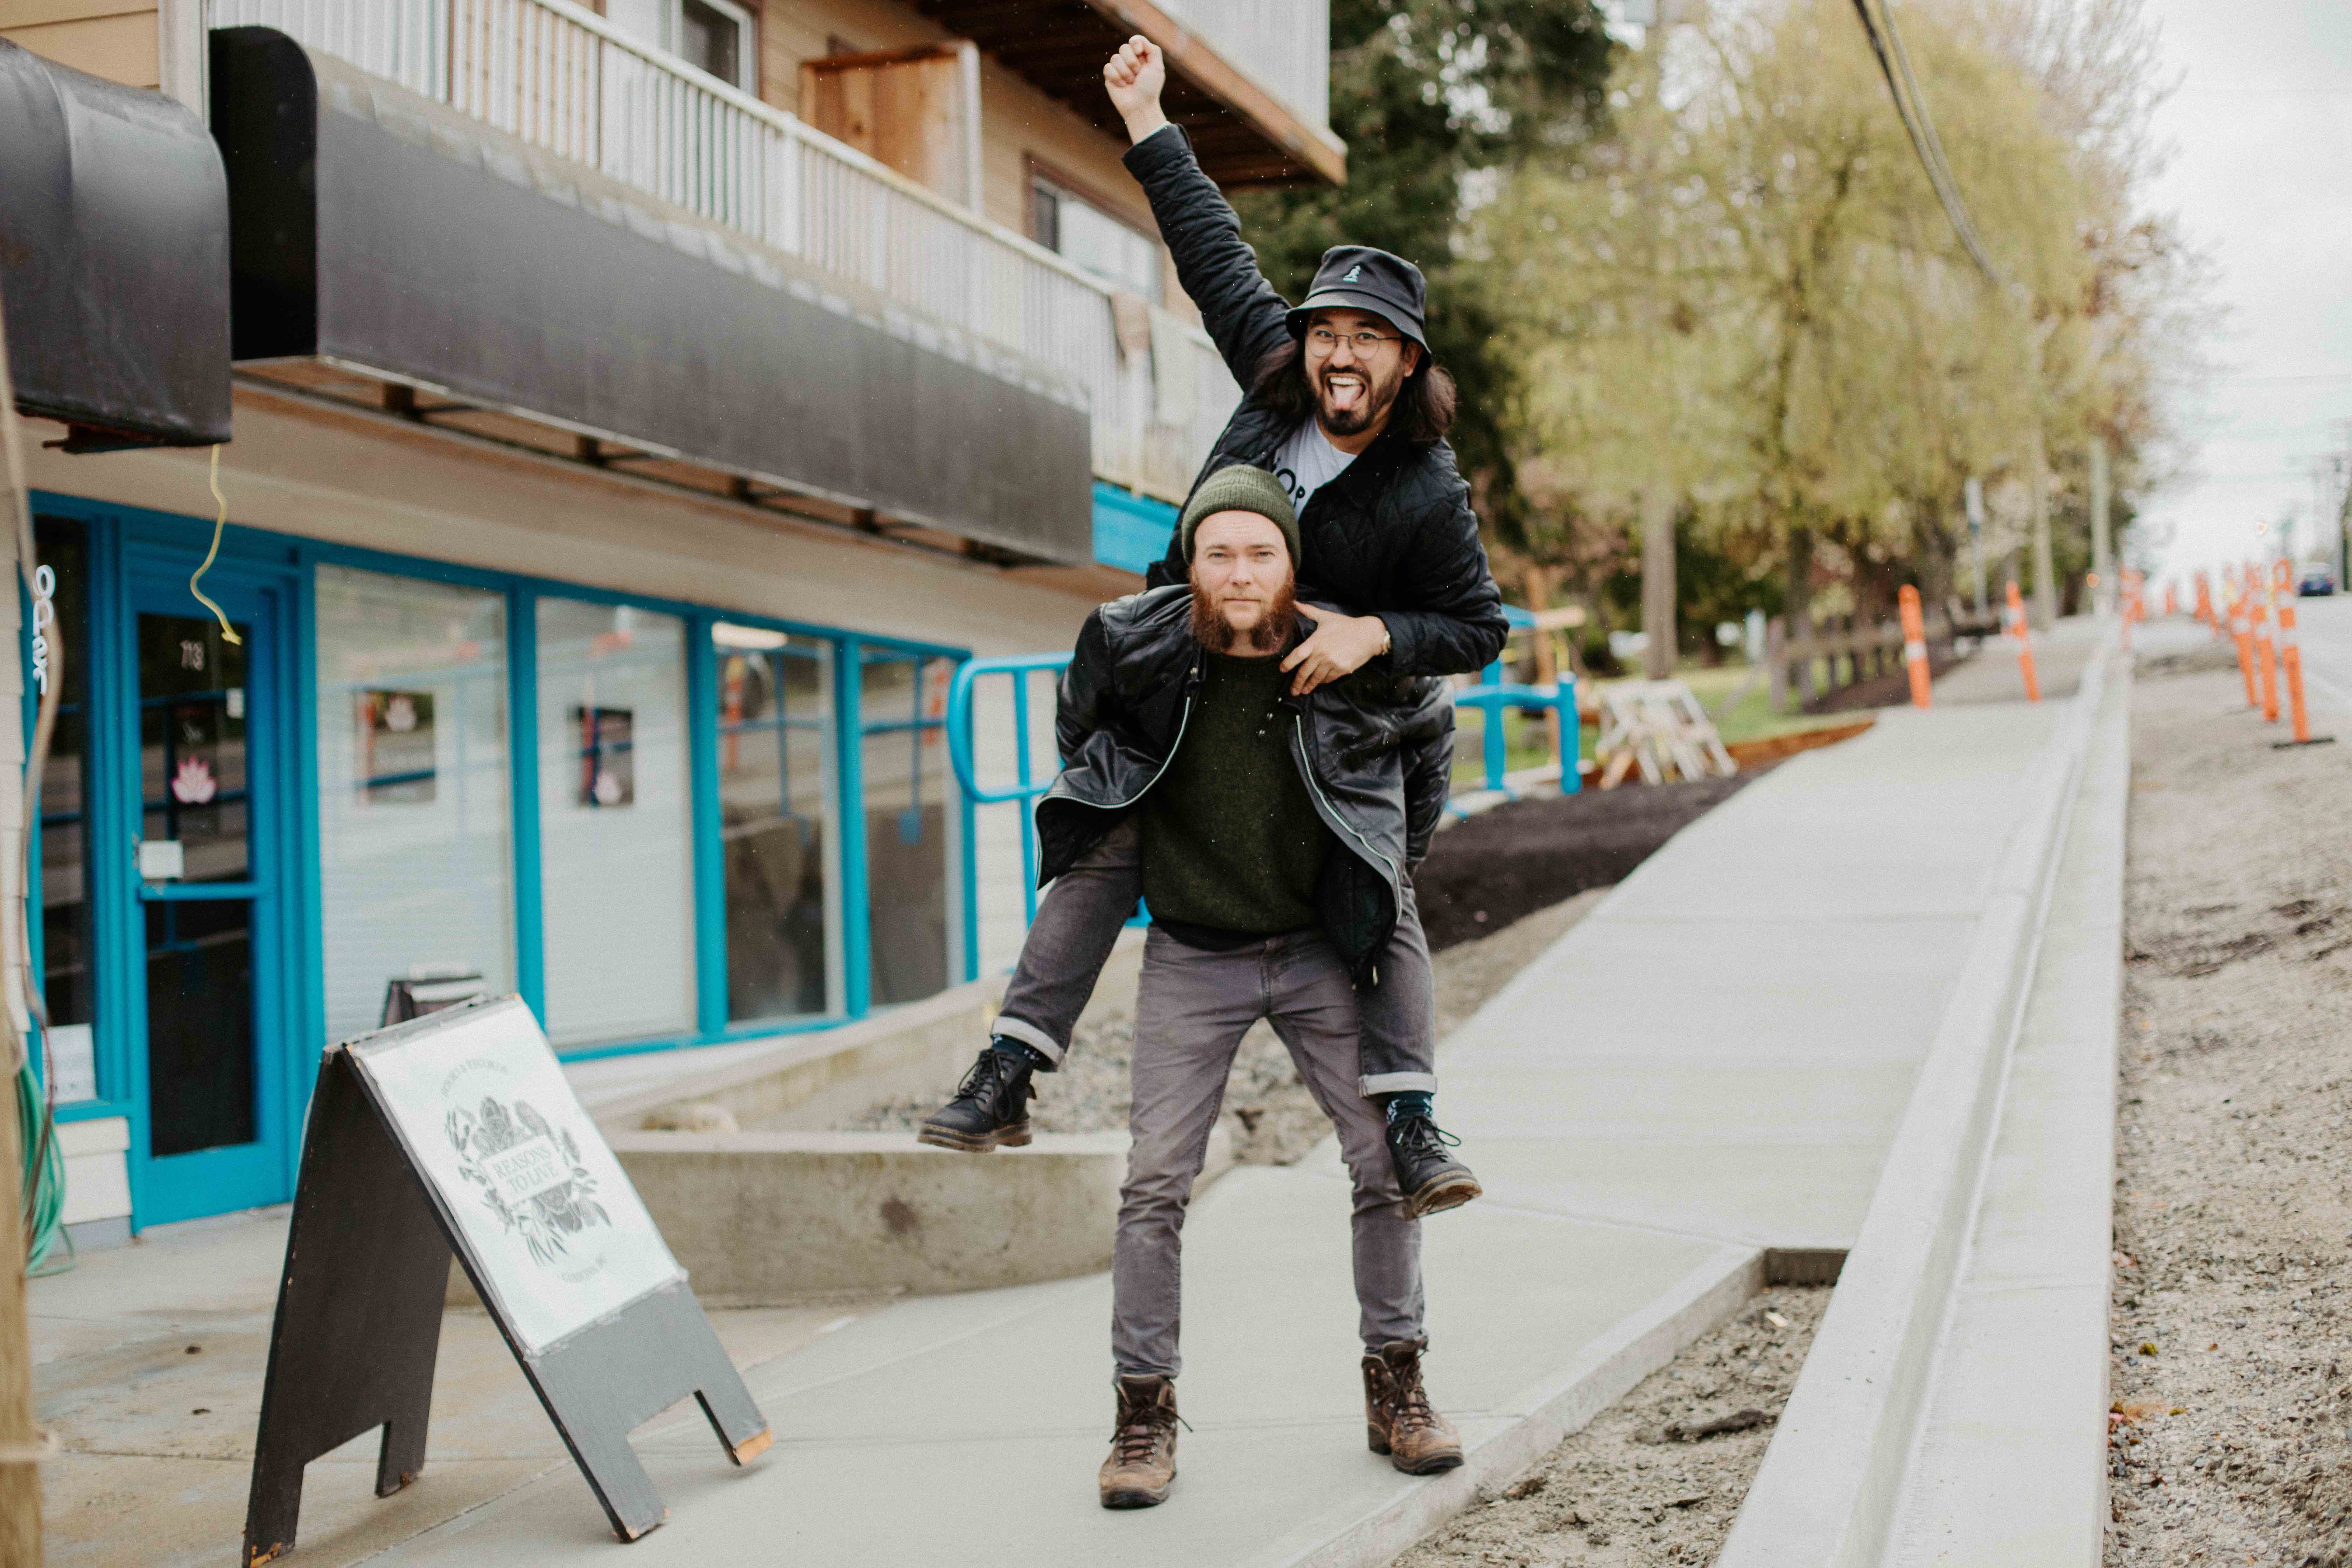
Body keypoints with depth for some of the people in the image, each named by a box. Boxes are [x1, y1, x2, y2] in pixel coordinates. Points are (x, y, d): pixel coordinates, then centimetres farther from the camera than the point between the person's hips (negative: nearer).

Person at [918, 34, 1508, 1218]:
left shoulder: (1427, 496, -20)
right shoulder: (1276, 376, -11)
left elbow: (1479, 628, -14)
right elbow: (1217, 253, 1)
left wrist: (1374, 636, -30)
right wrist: (1148, 124, 7)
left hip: (1328, 718, -3)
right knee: (1102, 852, -2)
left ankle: (1408, 1119, -5)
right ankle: (1007, 1074, 0)